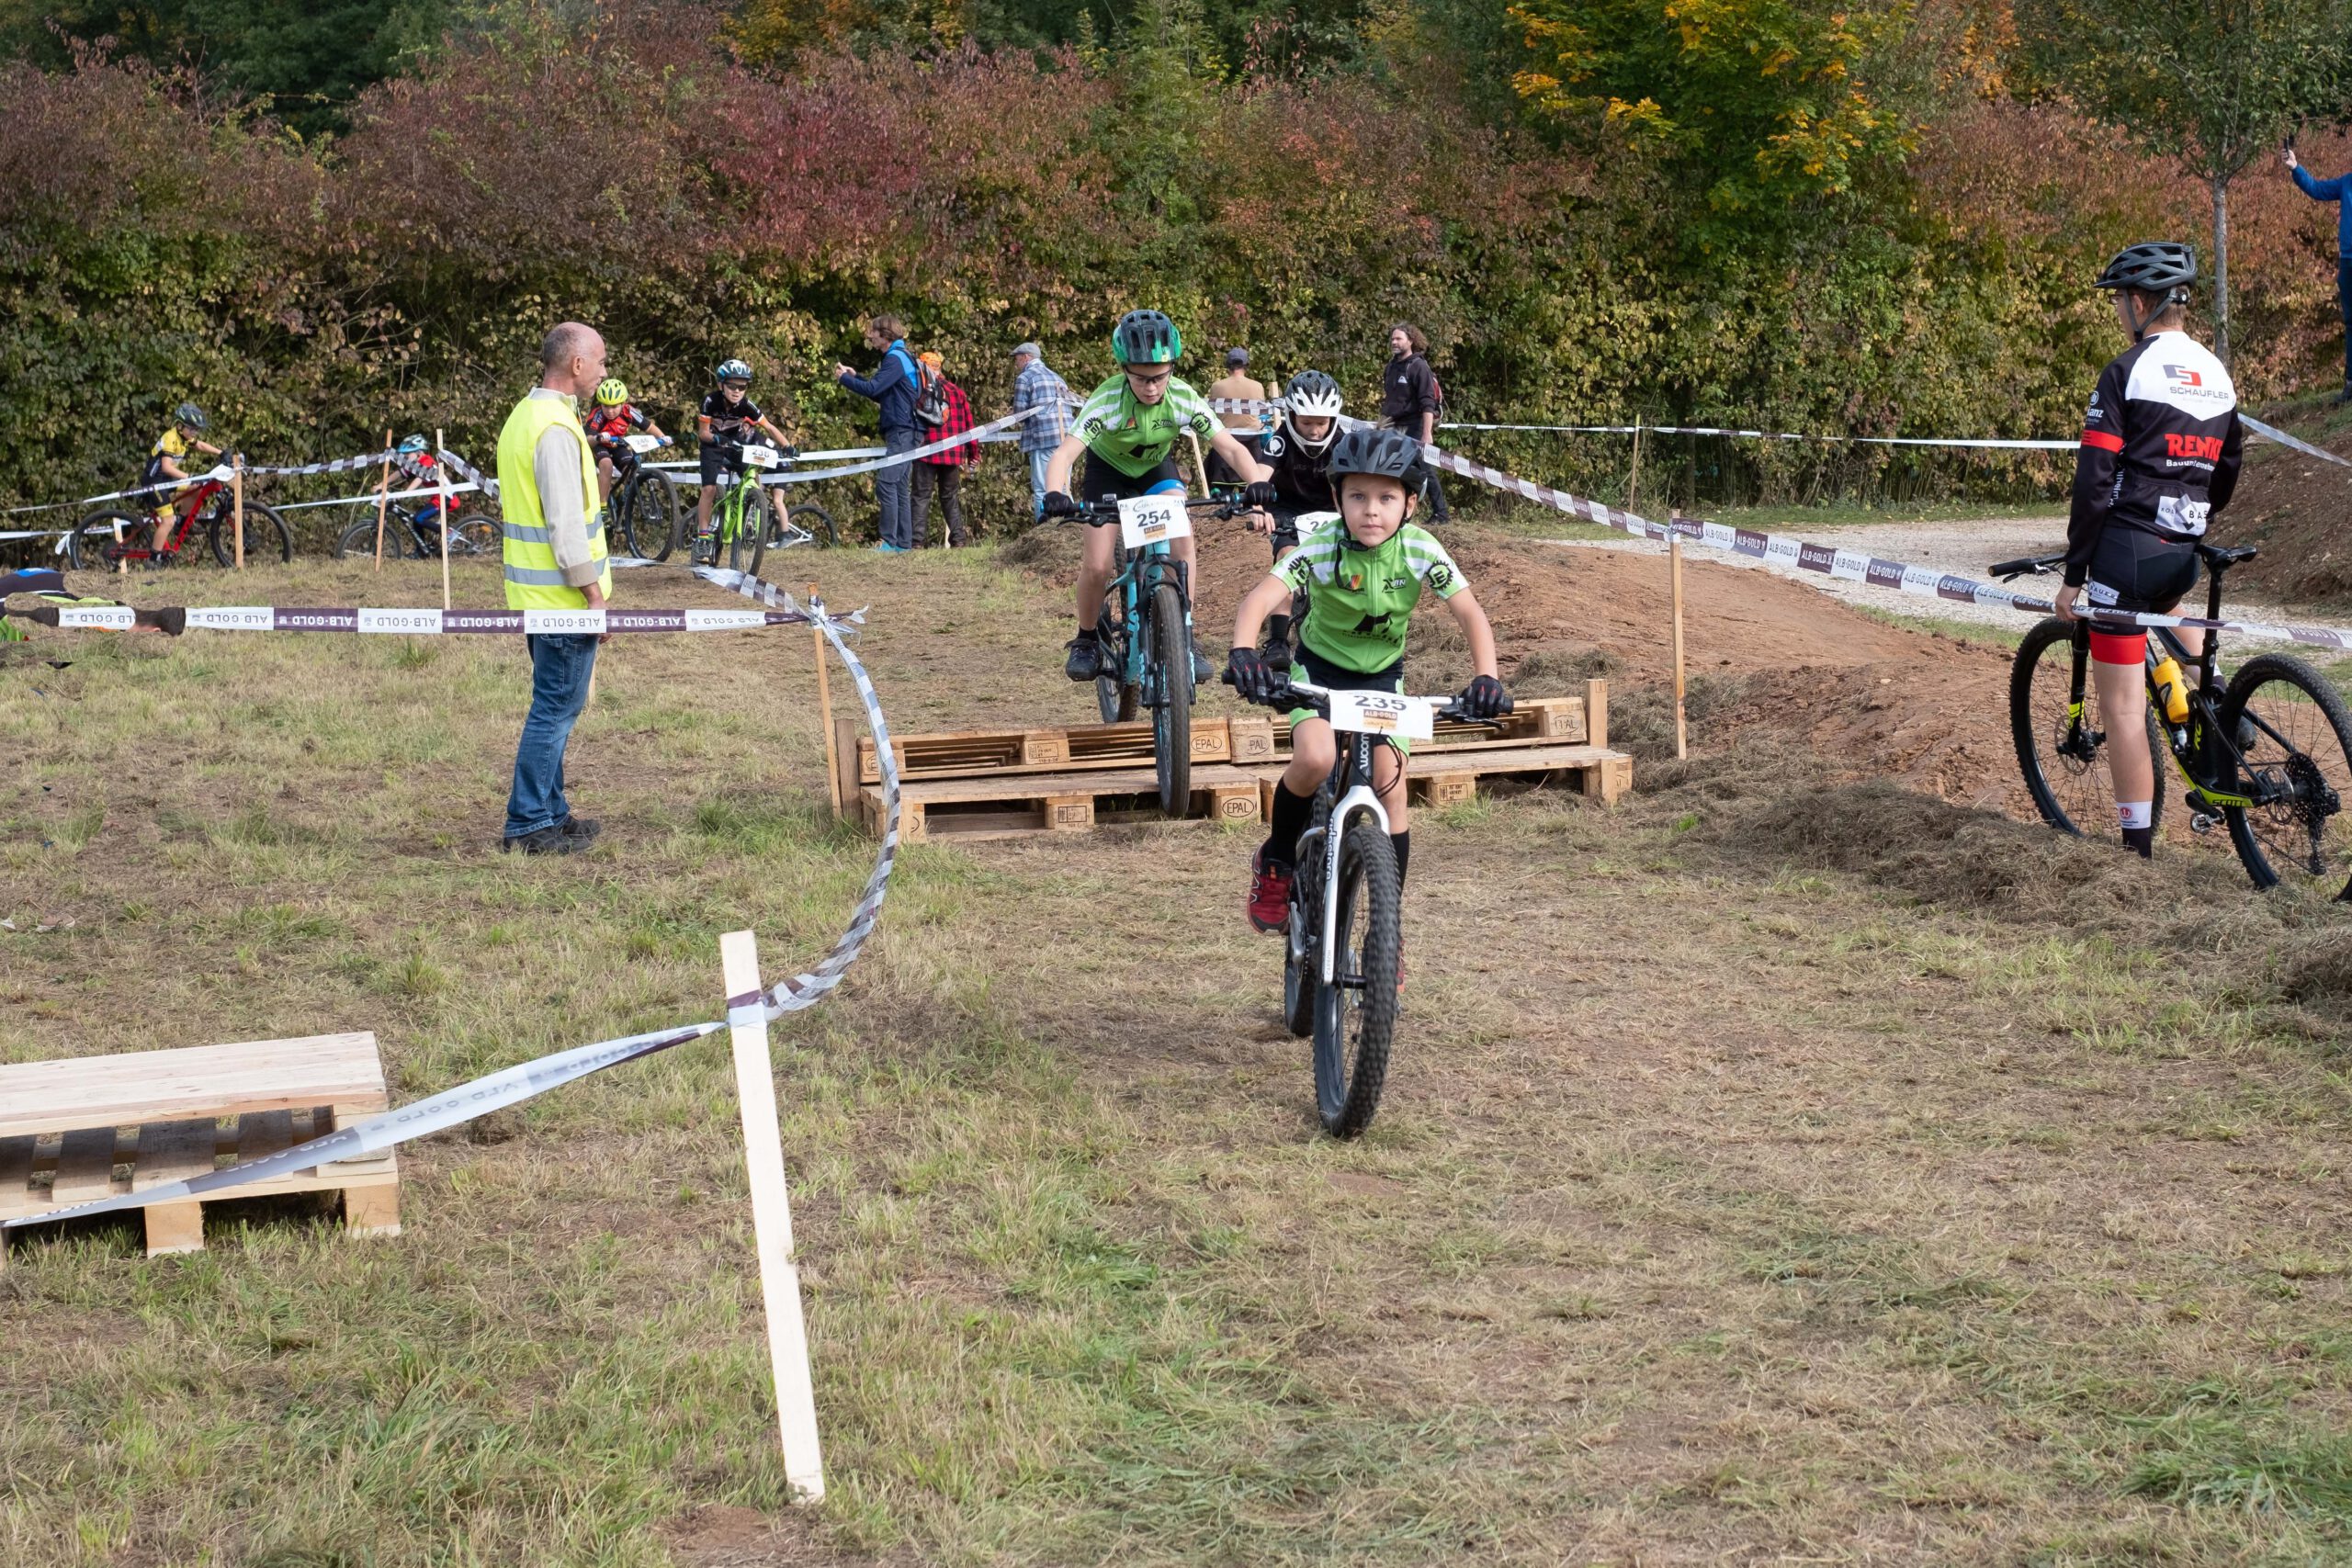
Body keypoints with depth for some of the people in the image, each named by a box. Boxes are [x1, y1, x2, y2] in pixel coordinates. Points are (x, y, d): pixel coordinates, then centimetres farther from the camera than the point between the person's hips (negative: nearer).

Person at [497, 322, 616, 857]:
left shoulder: (524, 416, 13)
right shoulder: (556, 429, -19)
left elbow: (509, 500, 22)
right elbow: (565, 523, -22)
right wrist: (594, 594, -17)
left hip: (535, 593, 10)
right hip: (563, 597, -10)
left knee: (554, 707, 17)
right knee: (556, 709, -5)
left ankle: (550, 812, 24)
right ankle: (528, 825, -1)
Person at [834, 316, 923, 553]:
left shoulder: (895, 359, -13)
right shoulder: (902, 357, 19)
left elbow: (873, 389, -20)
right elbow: (880, 392, 23)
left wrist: (844, 378, -7)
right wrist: (855, 376, 16)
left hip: (901, 432, -10)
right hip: (904, 432, 10)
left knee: (886, 483, -15)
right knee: (900, 486, 10)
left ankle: (889, 542, -17)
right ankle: (904, 543, 11)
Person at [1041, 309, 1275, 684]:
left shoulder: (1183, 398, -28)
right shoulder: (1107, 400, -35)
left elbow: (1231, 447, -29)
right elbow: (1064, 455, -44)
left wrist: (1256, 481, -49)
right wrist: (1055, 495, -64)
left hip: (1157, 468, 2)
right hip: (1108, 470, -2)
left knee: (1182, 540, -22)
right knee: (1096, 567, -13)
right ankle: (1086, 641, 14)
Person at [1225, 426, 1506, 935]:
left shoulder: (1421, 550, -21)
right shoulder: (1321, 546, -26)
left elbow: (1470, 612, -26)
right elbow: (1260, 599, -36)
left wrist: (1486, 676, -43)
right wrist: (1243, 653, -56)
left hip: (1382, 675, 2)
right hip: (1319, 667, -2)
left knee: (1390, 790, -8)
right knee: (1316, 760, -30)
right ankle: (1276, 861, -2)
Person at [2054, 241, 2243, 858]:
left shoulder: (2127, 372, -9)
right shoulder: (2217, 375, 11)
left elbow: (2094, 483, -12)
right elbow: (2227, 473, 20)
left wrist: (2073, 573, -7)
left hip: (2127, 547, -7)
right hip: (2185, 553, 7)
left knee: (2122, 705, -2)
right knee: (2169, 601, 42)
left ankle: (2140, 849, -1)